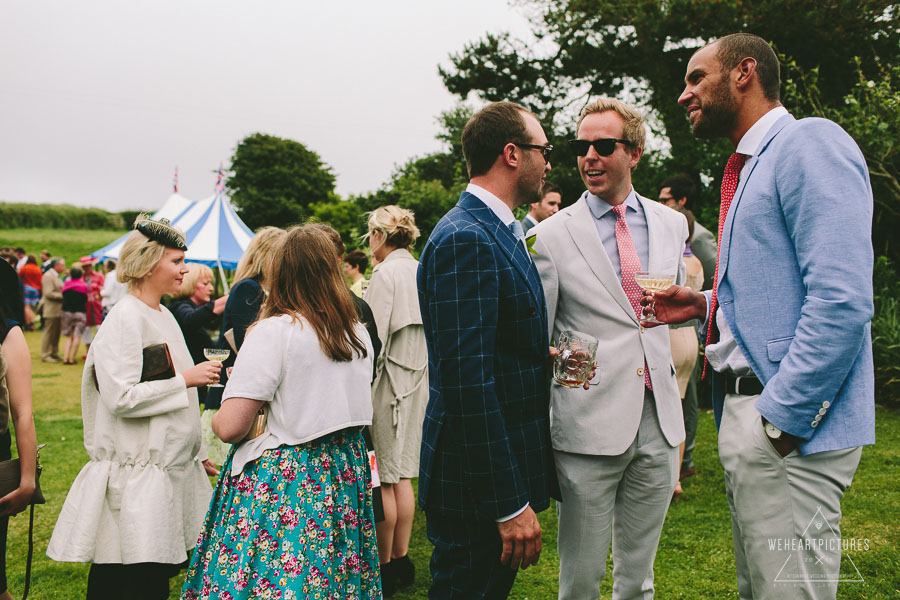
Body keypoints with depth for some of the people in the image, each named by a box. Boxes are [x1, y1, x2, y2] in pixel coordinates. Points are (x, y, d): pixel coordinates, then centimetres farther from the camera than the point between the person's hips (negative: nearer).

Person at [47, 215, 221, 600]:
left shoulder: (164, 316, 14)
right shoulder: (124, 319, -14)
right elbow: (121, 397, -22)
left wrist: (197, 452, 22)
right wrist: (186, 380, -15)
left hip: (173, 464, 9)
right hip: (139, 473, -8)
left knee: (169, 563, 9)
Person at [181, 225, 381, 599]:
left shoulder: (272, 332, -15)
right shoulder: (358, 334, 4)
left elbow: (230, 427, -18)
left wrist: (216, 418, 5)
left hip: (282, 480, -6)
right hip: (346, 472, 6)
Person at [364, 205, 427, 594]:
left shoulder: (386, 274, -15)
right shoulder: (421, 271, 7)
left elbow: (375, 337, -18)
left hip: (388, 382, -8)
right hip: (418, 380, 8)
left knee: (382, 481, 1)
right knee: (402, 475, 15)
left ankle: (384, 569, 9)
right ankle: (401, 559, 22)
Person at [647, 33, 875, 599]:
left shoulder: (811, 143, -12)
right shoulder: (748, 170, 20)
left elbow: (841, 302, -23)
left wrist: (781, 420, -22)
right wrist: (703, 305, 14)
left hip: (790, 429, -10)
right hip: (744, 411, 10)